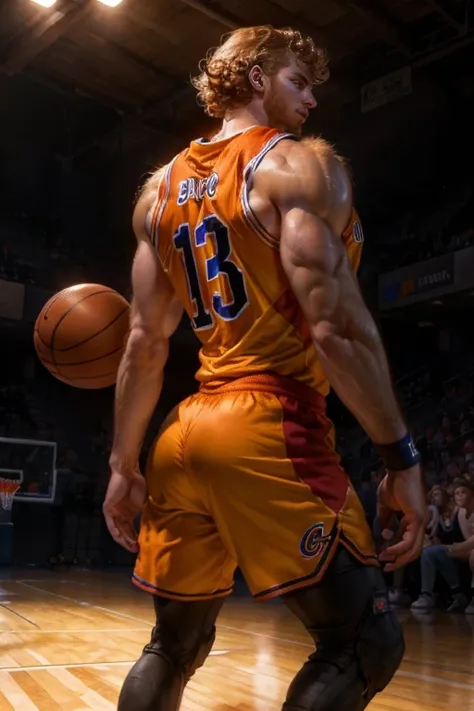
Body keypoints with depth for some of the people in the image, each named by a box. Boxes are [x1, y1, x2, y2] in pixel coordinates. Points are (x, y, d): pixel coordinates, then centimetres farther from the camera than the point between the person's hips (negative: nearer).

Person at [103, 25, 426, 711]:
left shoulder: (161, 188, 16)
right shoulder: (301, 164, -3)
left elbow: (144, 344, 13)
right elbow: (335, 325, -16)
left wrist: (123, 465, 15)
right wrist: (402, 457, -11)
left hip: (186, 432, 8)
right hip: (271, 427, -8)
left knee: (174, 647, 20)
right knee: (367, 643, 2)